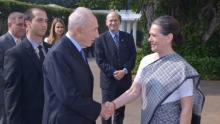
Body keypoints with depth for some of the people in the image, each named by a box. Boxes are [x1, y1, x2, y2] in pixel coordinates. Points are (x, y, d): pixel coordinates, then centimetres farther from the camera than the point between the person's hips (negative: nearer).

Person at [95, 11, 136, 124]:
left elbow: (133, 56, 2)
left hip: (124, 79, 3)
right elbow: (100, 60, -7)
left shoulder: (128, 37, 6)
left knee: (121, 109, 12)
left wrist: (124, 71, -13)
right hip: (108, 80, -2)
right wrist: (113, 72, -17)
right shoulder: (101, 39, -1)